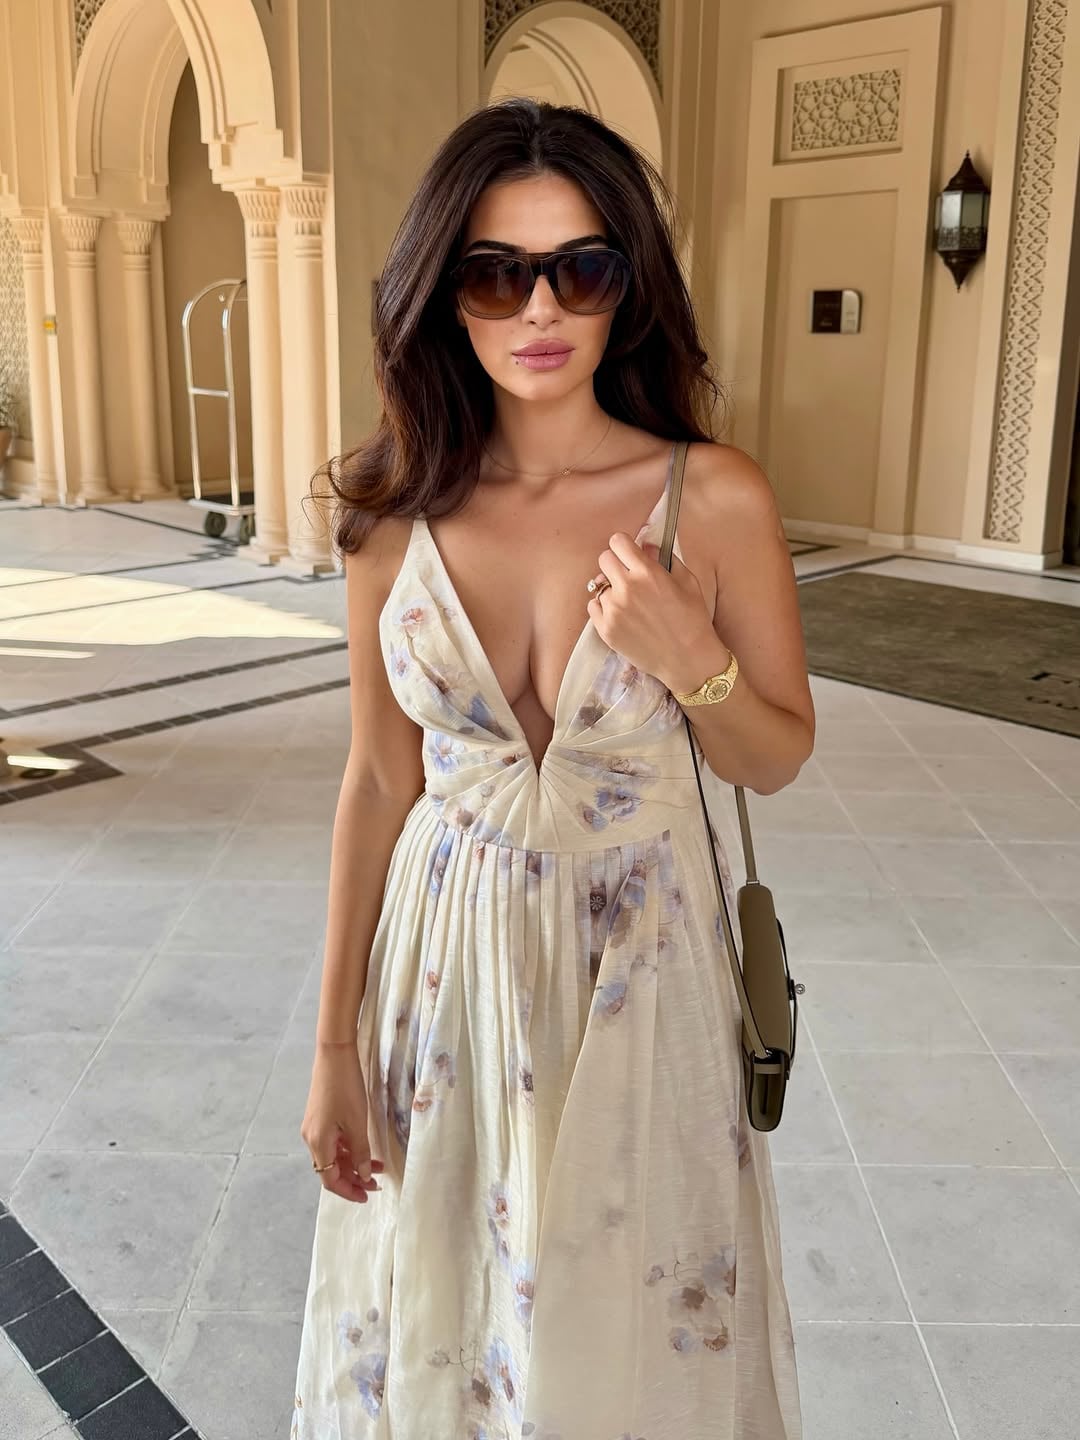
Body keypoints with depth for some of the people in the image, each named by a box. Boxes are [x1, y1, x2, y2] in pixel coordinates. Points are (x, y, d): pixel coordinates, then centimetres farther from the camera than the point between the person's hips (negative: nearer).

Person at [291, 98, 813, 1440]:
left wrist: (690, 658, -23)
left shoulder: (714, 498, -12)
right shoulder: (396, 514, -6)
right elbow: (379, 779, -1)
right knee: (445, 1318, 21)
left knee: (633, 1324, 18)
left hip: (636, 964, -1)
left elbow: (776, 758, -1)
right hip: (448, 958, 2)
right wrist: (335, 1045, 2)